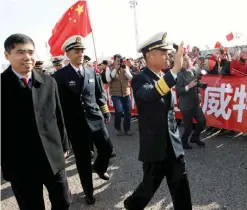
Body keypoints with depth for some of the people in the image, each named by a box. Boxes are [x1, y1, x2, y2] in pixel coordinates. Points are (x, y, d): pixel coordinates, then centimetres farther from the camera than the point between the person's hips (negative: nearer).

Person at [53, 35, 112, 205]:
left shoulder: (92, 72, 6)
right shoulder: (60, 76, -7)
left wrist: (106, 111, 12)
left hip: (96, 120, 4)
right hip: (76, 125, -3)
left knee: (107, 150, 11)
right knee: (83, 160, 9)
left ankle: (99, 168, 47)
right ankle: (88, 191, 32)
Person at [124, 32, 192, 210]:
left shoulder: (165, 77, 7)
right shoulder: (140, 79, -14)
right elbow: (150, 95, -38)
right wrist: (175, 69, -40)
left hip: (173, 145, 6)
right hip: (155, 147, -6)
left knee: (182, 192, 13)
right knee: (150, 187, 12)